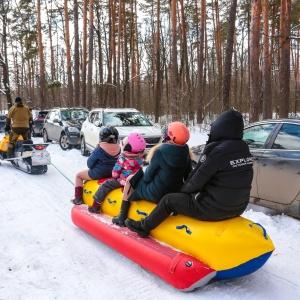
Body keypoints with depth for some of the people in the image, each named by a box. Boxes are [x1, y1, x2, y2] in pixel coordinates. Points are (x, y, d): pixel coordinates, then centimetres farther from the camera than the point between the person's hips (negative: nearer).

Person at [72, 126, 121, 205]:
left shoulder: (100, 149, -23)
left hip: (99, 173, -6)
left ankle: (78, 199, 14)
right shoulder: (118, 148, -7)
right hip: (113, 173, 7)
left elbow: (90, 163, -14)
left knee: (78, 175, 17)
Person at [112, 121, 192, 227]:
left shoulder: (160, 151, -21)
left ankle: (122, 217, 20)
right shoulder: (185, 154, -6)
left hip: (156, 194, -6)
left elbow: (148, 176, -12)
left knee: (130, 180, 17)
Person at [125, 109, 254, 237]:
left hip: (214, 208, -8)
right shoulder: (244, 149, 2)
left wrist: (183, 190, 7)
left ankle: (143, 227, 28)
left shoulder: (216, 151, -22)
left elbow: (197, 180, -14)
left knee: (169, 200, 8)